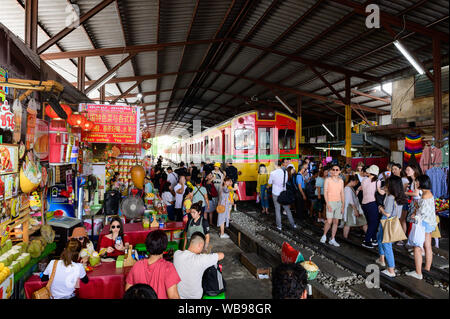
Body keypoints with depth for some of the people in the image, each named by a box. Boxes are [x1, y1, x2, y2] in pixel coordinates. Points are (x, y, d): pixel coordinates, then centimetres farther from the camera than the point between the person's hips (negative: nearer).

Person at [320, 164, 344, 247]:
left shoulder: (341, 181, 9)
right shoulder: (327, 180, -3)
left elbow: (342, 194, 11)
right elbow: (325, 192, -6)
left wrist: (343, 205, 6)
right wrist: (327, 204, -13)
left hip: (339, 203, 4)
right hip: (330, 202, -4)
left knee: (336, 222, 5)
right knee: (329, 221, -9)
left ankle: (332, 239, 16)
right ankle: (324, 235, 15)